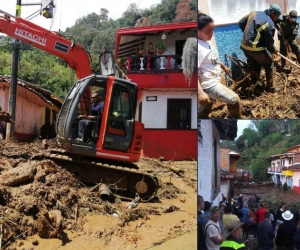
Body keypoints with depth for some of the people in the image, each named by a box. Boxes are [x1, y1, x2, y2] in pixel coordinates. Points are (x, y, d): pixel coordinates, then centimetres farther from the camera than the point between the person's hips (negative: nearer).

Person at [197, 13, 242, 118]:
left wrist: (223, 66, 33)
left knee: (206, 106, 25)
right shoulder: (198, 48, -28)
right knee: (234, 99, -10)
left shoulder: (207, 42, 1)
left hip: (212, 81, 10)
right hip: (209, 84, -10)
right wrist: (200, 92, -41)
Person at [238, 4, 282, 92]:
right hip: (256, 49, -7)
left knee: (256, 64, 29)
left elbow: (241, 23, 13)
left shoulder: (254, 13, 5)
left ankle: (253, 83, 38)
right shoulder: (270, 24, -14)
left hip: (244, 46, 7)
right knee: (269, 65, 13)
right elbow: (269, 44, -10)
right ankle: (270, 87, 19)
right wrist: (274, 50, 11)